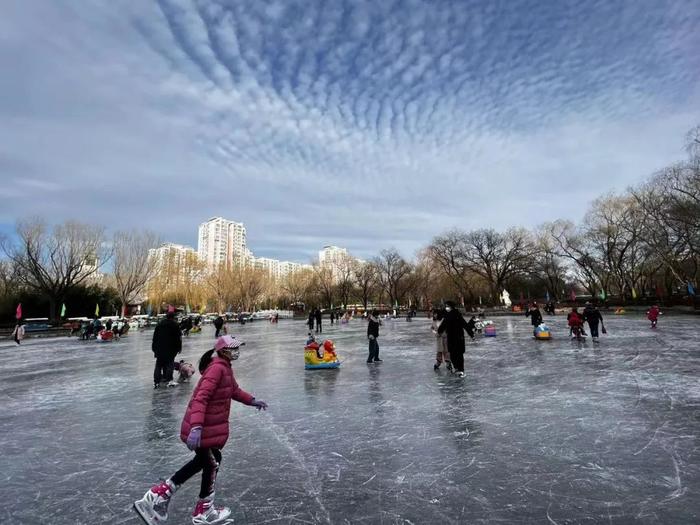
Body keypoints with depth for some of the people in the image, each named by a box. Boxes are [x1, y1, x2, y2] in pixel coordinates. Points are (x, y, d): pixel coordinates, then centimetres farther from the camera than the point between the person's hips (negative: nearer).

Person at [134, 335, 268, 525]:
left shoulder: (224, 367, 9)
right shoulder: (218, 368, -24)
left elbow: (234, 390, 23)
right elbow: (201, 398, -32)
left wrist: (252, 401, 26)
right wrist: (196, 427, -39)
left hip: (211, 425, 10)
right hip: (205, 428, -10)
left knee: (204, 459, 22)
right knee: (212, 462, 9)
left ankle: (160, 494, 29)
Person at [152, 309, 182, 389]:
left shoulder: (160, 324, 7)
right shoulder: (175, 325, -6)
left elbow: (155, 336, 11)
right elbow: (178, 337, -6)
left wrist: (154, 348, 17)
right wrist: (179, 348, 1)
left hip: (159, 348, 3)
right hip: (170, 349, -3)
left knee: (159, 364, 9)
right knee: (170, 363, 3)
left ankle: (156, 382, 5)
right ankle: (169, 380, -7)